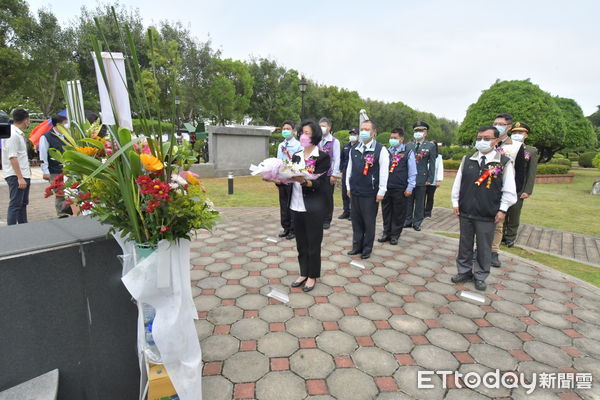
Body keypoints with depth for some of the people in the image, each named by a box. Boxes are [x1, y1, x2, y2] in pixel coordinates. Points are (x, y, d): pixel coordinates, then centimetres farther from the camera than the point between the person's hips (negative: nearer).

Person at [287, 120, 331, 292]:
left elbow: (318, 184, -16)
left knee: (313, 243, 7)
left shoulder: (323, 157, -7)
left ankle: (312, 276, 24)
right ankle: (303, 273, 30)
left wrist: (303, 181, -34)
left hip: (314, 208, -5)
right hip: (297, 206, 5)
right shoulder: (296, 156, 10)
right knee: (301, 243, 14)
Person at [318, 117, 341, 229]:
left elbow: (337, 159, -7)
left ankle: (327, 221, 15)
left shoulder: (334, 142, -3)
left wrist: (334, 175, -11)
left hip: (329, 174, -4)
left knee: (328, 198, 4)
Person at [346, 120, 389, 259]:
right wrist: (349, 187, 12)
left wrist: (381, 192, -10)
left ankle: (367, 249, 20)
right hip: (355, 192, 5)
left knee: (369, 222, 6)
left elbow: (384, 172, -8)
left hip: (370, 194, -4)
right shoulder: (354, 149, 9)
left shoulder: (380, 150, -7)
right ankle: (357, 246, 25)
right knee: (356, 220, 12)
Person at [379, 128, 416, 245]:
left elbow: (412, 172, 0)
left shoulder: (408, 153, 0)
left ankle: (395, 235, 19)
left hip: (400, 189, -3)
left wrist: (409, 188, -4)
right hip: (386, 187, 3)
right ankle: (386, 233, 23)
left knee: (398, 213, 6)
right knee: (386, 211, 10)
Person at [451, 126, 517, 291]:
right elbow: (458, 183, 7)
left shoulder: (504, 162, -4)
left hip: (487, 215, -2)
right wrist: (455, 203, 5)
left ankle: (480, 276, 25)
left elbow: (509, 190, -3)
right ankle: (464, 271, 29)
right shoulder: (467, 160, 4)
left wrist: (502, 210, -6)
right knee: (465, 244, 13)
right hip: (465, 212, 3)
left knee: (484, 247, 9)